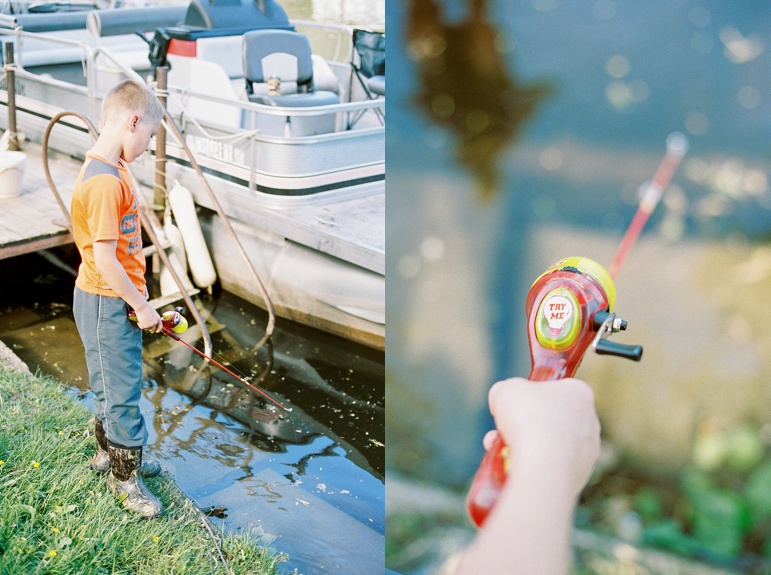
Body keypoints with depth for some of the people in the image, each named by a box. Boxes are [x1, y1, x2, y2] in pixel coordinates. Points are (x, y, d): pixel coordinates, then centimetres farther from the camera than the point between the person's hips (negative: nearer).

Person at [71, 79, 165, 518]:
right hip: (107, 303, -10)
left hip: (118, 297, 10)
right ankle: (125, 478, 18)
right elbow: (104, 259, -25)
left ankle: (111, 452, 41)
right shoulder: (105, 181, -25)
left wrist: (137, 296, 19)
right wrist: (141, 306, -17)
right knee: (121, 389, 3)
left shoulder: (112, 169, 7)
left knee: (113, 381, 23)